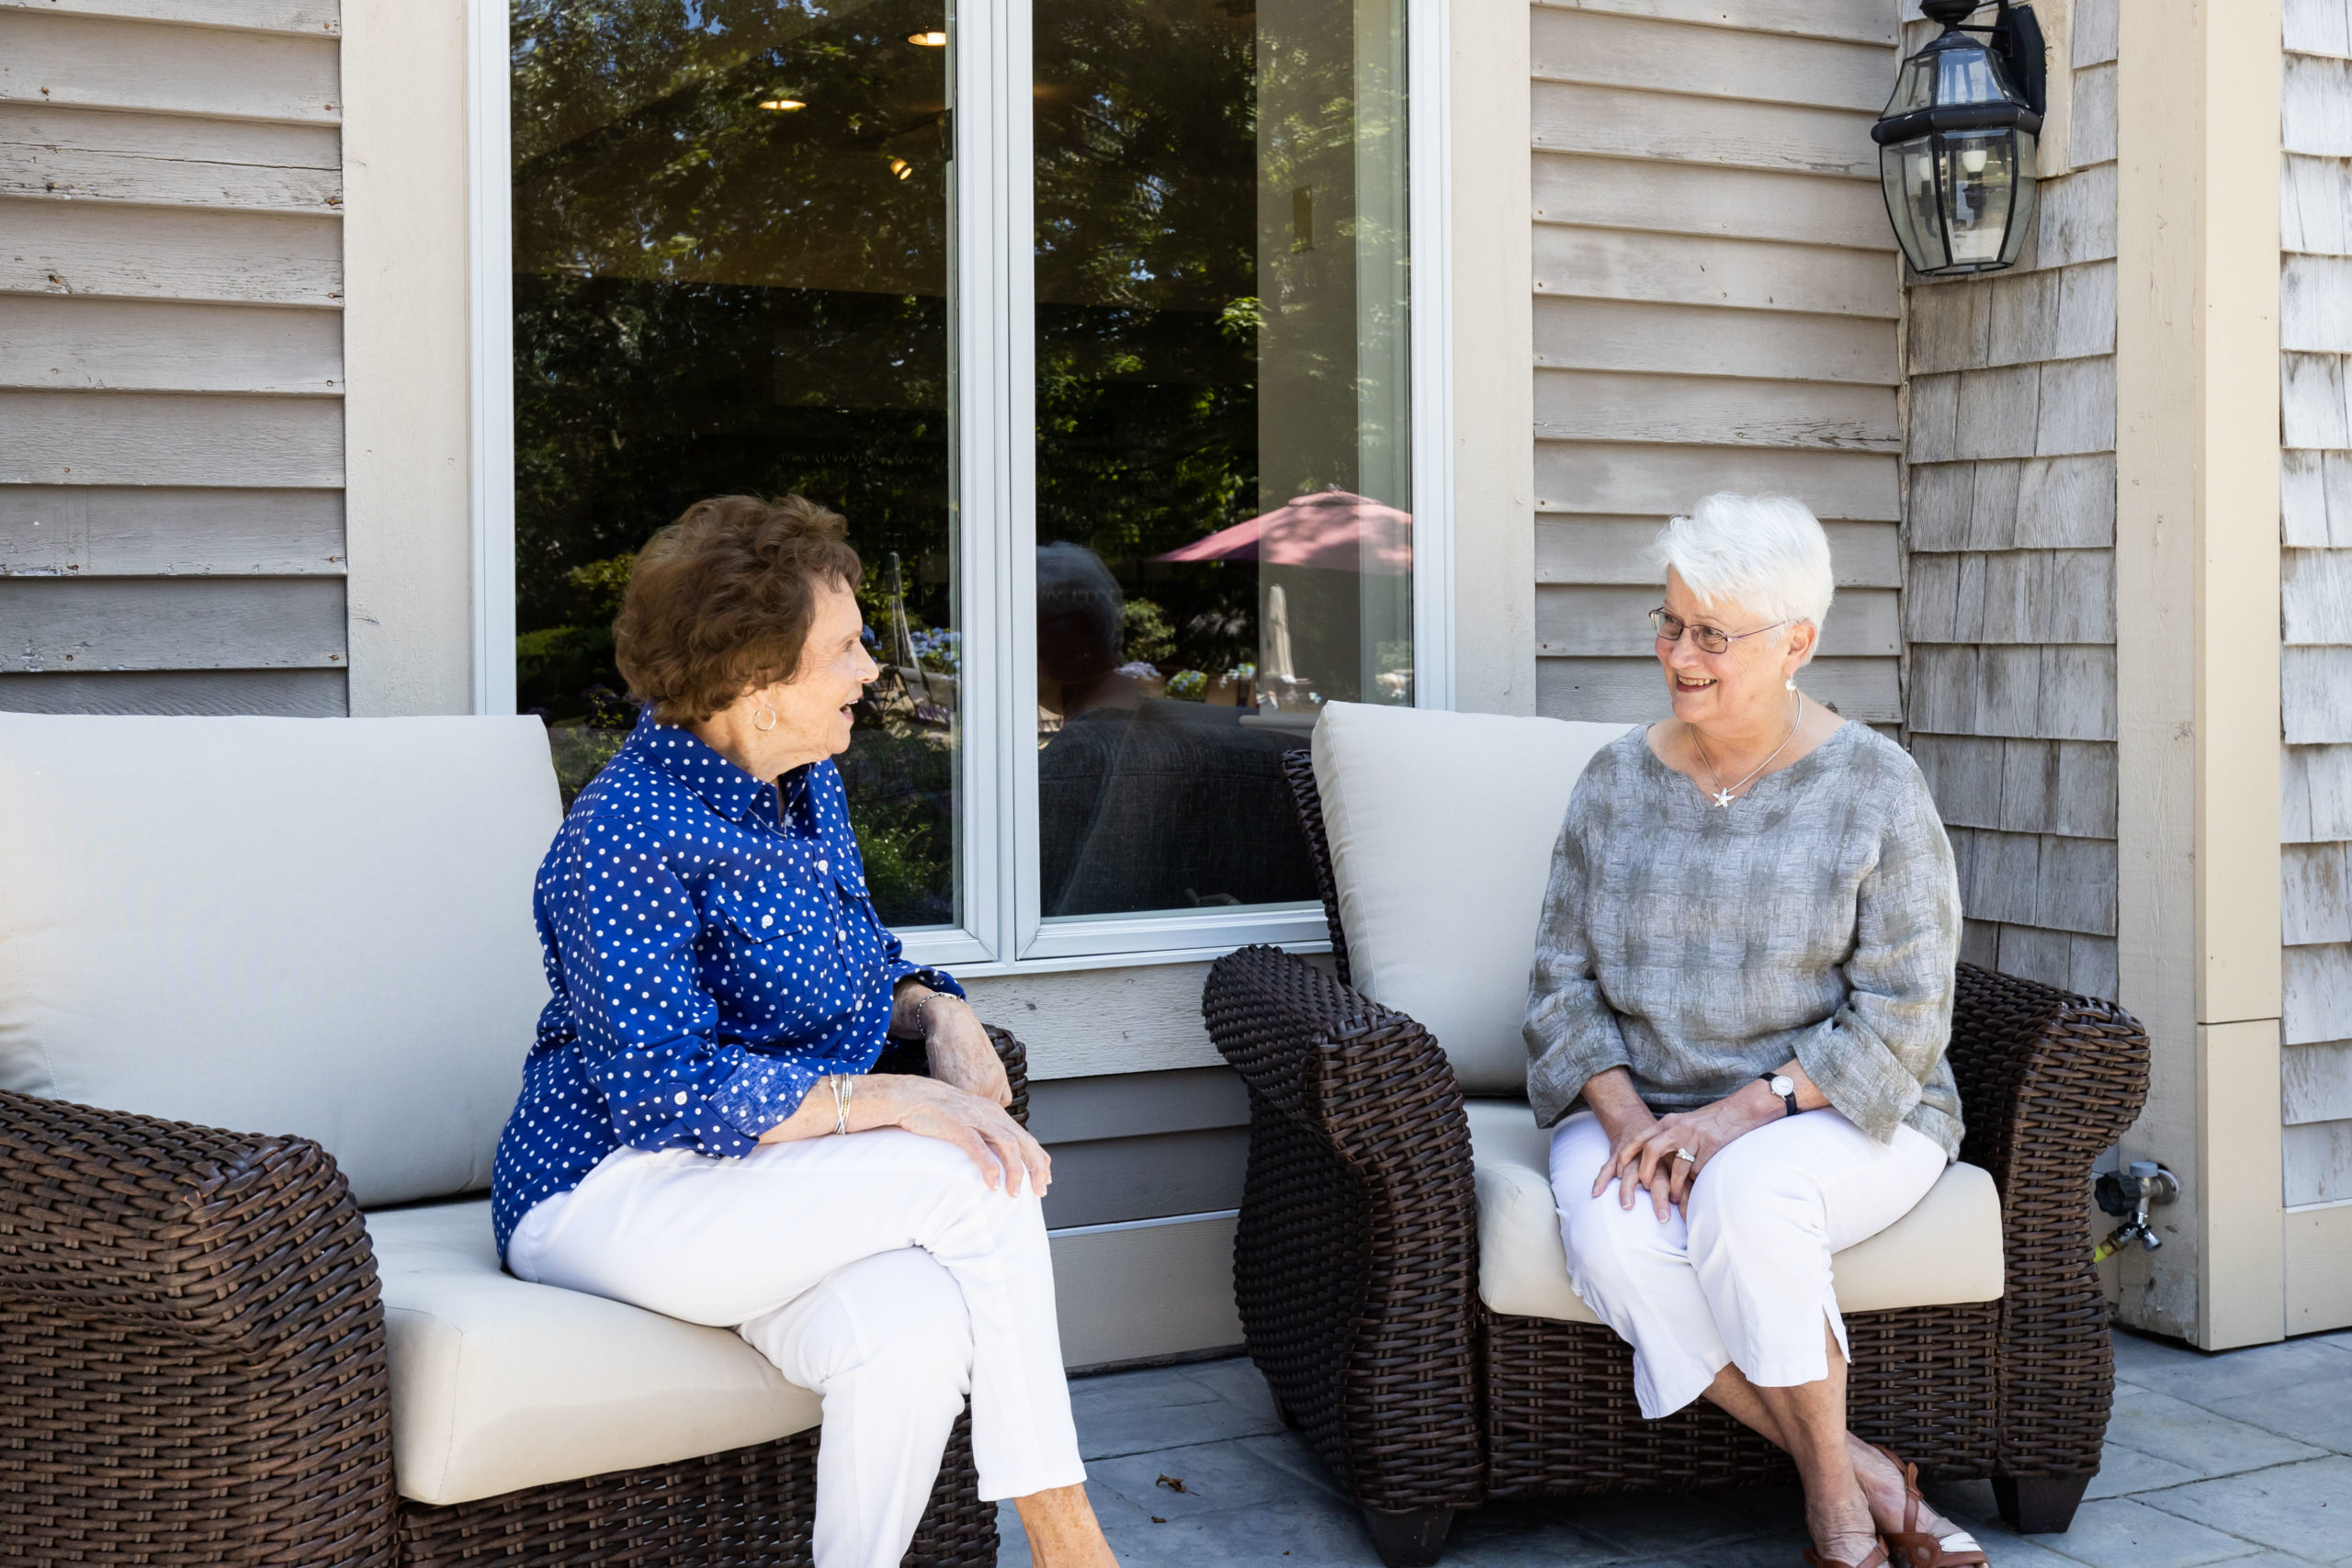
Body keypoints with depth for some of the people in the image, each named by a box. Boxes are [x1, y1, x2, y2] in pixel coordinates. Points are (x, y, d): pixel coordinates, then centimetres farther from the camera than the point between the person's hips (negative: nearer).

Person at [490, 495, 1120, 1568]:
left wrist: (933, 1011, -1)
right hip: (609, 1192, -6)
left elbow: (860, 961, 22)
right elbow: (664, 1093, -23)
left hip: (778, 1193, 7)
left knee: (917, 1335, -30)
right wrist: (889, 1100, -30)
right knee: (980, 1181, -27)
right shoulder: (628, 835, -17)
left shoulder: (806, 782, 9)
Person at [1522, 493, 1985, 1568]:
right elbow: (1561, 976, 6)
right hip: (1635, 1108, 3)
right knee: (1614, 1236, -31)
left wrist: (1745, 1112, -20)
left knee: (1747, 1196, -36)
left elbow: (1903, 1016, -8)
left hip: (1839, 1113, -3)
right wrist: (1627, 1117, -13)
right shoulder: (1618, 780, 7)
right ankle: (1868, 1480, -17)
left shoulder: (1877, 790, -3)